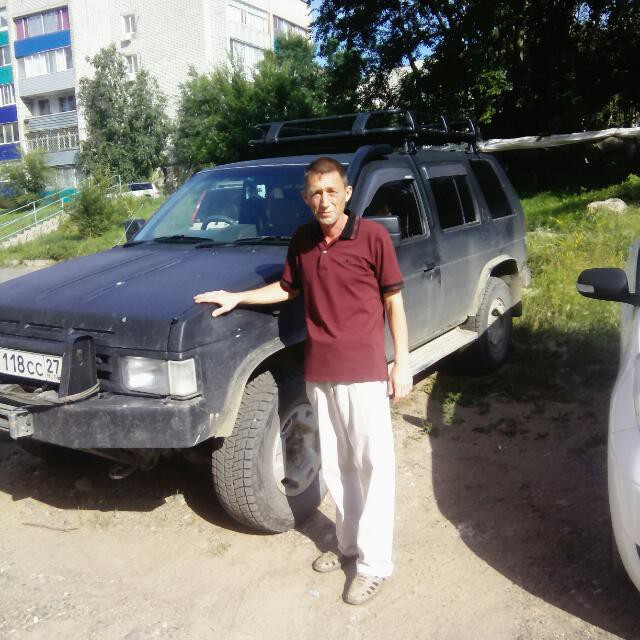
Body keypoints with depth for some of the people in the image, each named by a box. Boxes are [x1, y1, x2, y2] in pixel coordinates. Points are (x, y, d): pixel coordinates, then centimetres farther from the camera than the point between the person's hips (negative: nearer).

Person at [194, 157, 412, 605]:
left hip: (364, 371, -5)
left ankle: (374, 563, 14)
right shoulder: (302, 240, 8)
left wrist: (402, 363, -6)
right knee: (335, 465, 15)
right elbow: (287, 288, 21)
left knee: (374, 464, 2)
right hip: (318, 371, 5)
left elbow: (393, 300, -3)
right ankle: (349, 543, 32)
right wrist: (237, 298, 12)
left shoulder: (372, 236, -7)